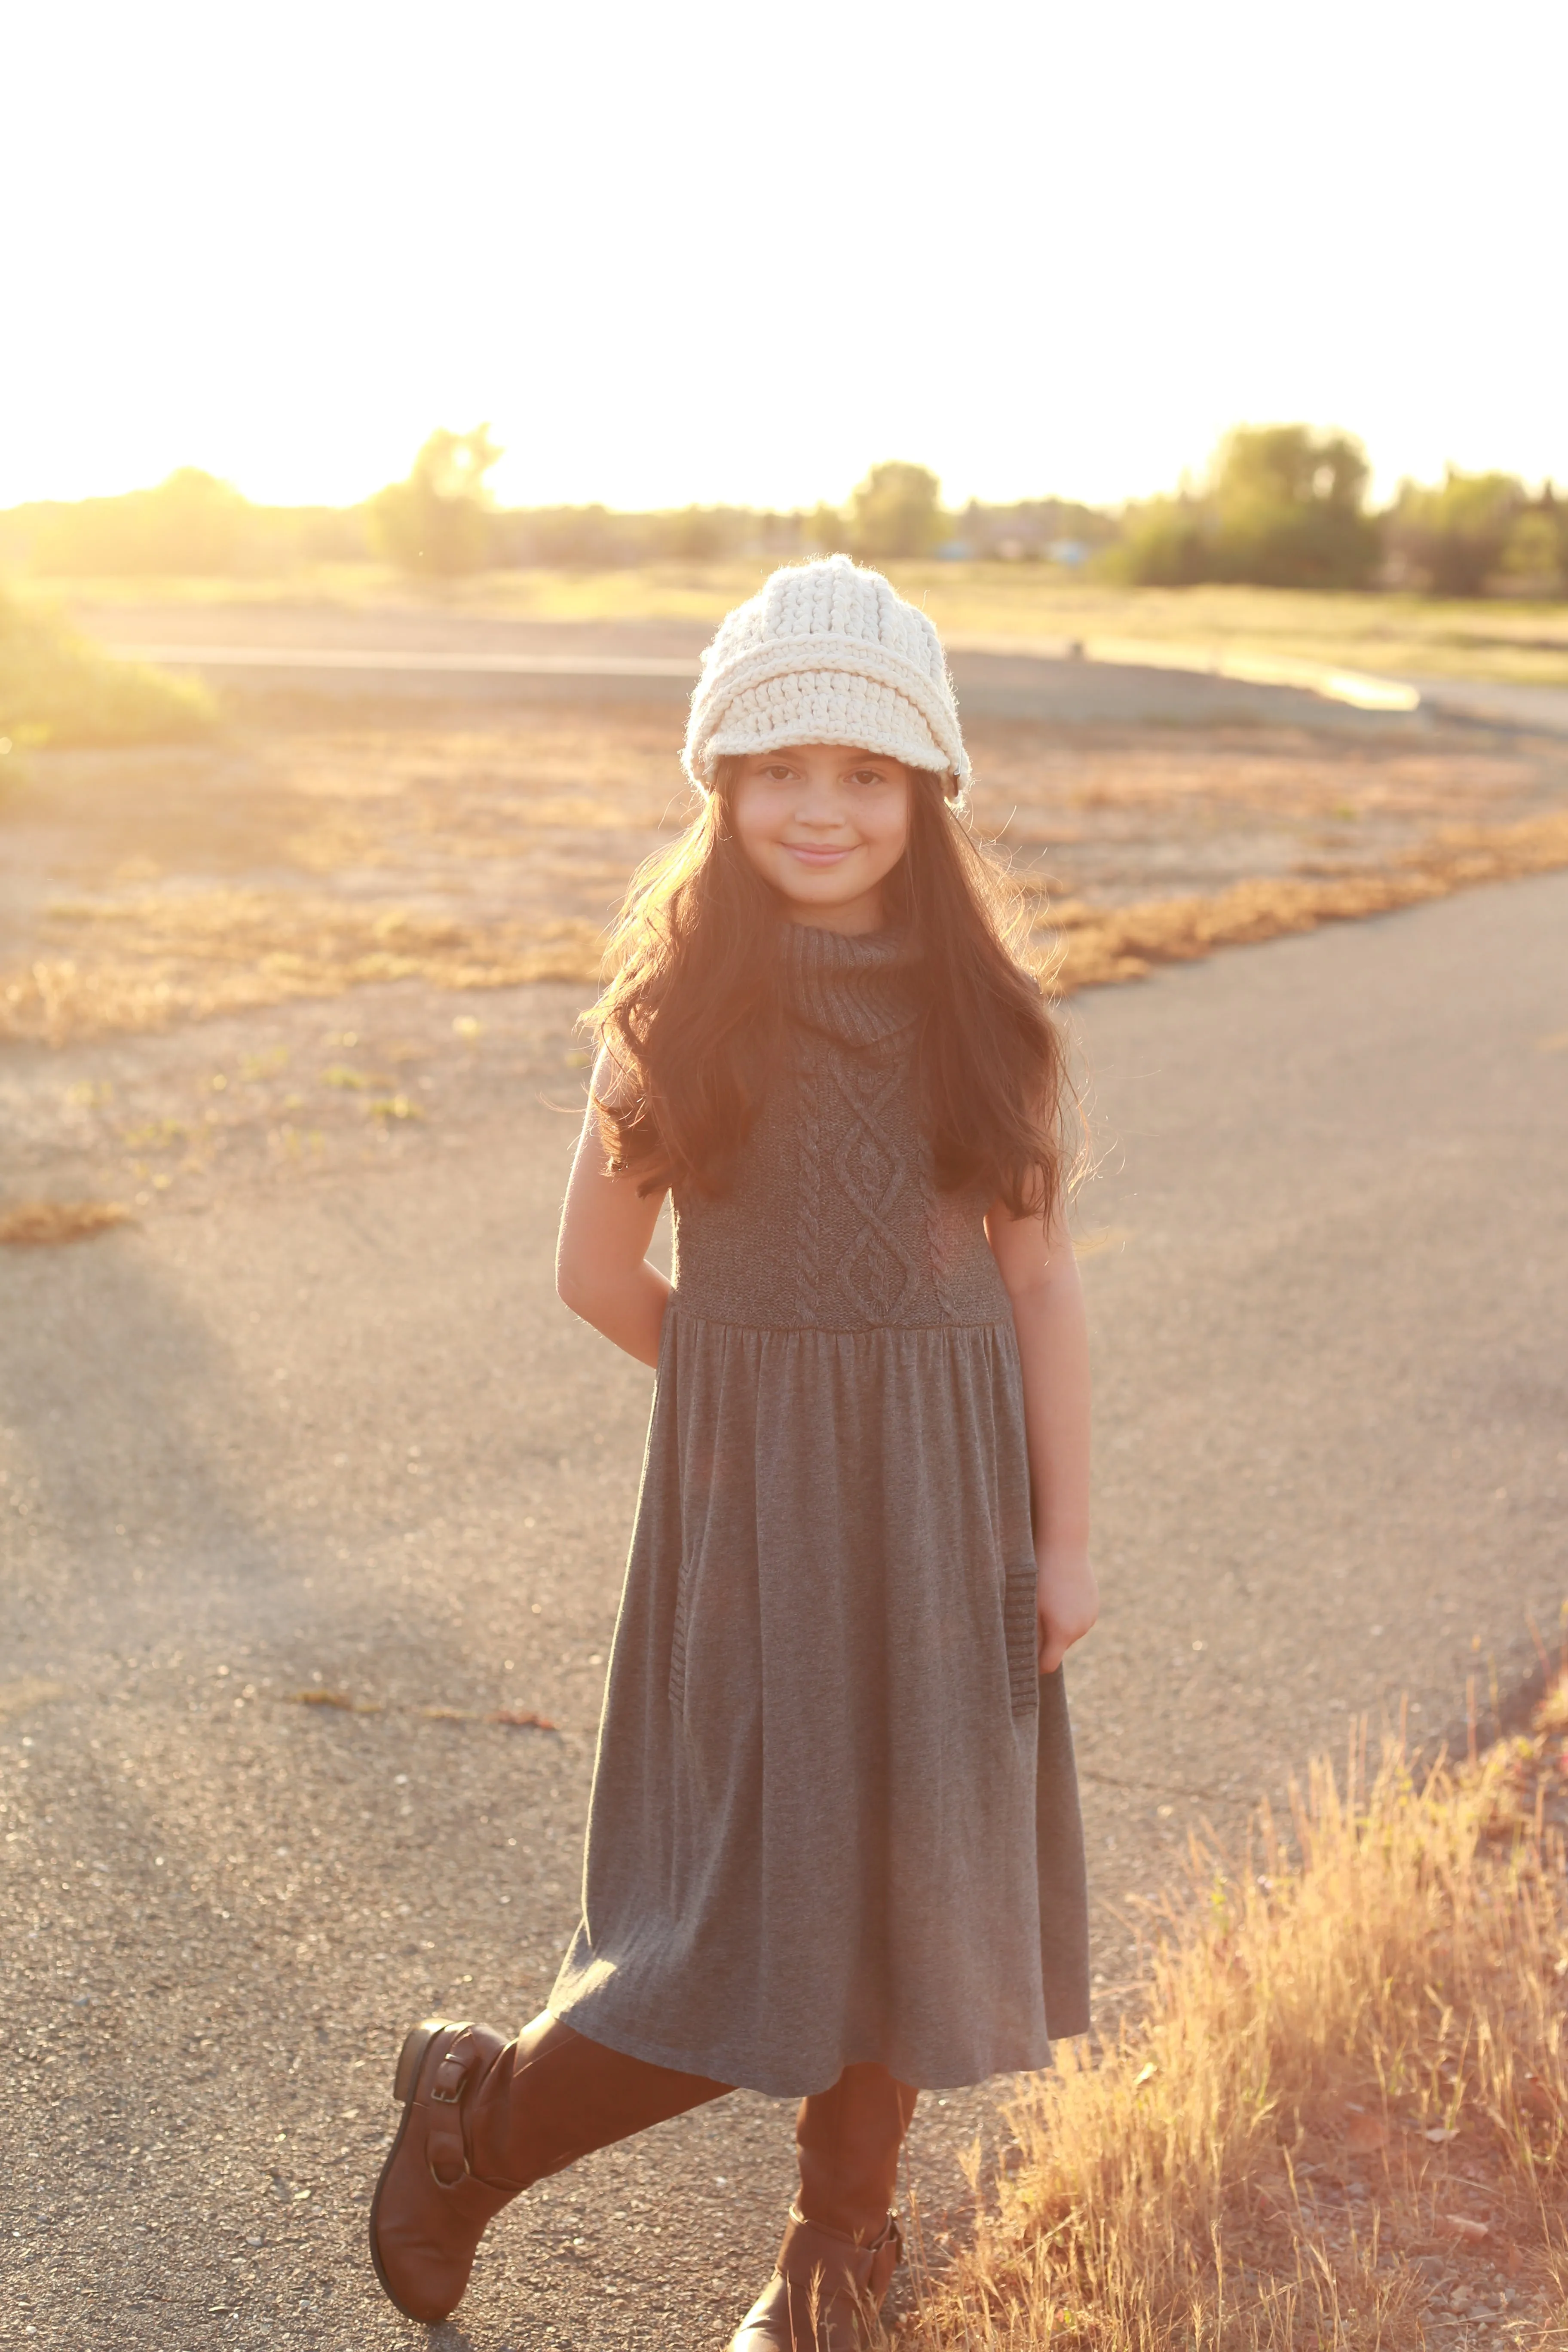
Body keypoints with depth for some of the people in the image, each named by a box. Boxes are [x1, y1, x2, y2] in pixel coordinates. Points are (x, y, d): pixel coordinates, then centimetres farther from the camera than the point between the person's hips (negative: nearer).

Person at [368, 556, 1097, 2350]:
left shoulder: (979, 1009, -2)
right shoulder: (679, 1004, -6)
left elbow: (1040, 1280, 1)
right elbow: (599, 1273, 0)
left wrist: (1065, 1537, 1)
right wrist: (771, 1386, 4)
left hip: (943, 1501, 2)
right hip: (748, 1507, -2)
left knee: (901, 1866, 11)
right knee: (759, 1886, -2)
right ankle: (482, 2117, 25)